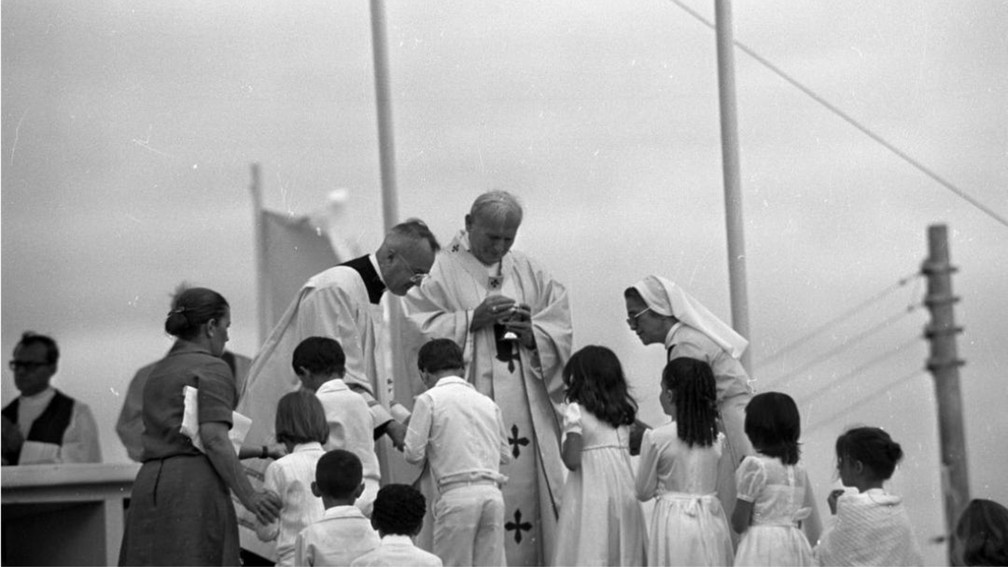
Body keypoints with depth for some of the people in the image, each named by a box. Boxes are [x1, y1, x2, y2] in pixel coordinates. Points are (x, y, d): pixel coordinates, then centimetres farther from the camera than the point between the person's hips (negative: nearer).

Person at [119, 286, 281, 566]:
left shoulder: (159, 372, 23)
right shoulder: (211, 368, -3)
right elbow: (214, 440, -13)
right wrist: (249, 496, -13)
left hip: (148, 483, 8)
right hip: (195, 488, -8)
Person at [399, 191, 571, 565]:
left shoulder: (530, 274, 15)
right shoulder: (440, 272, 0)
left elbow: (560, 335, 12)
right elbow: (419, 333, -8)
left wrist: (533, 333, -9)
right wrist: (473, 319, -15)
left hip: (527, 412, 4)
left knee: (528, 493, 1)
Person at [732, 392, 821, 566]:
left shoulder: (754, 465, -8)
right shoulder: (800, 470, 11)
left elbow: (739, 523, -7)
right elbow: (813, 528, 13)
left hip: (762, 548, -6)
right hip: (794, 548, 7)